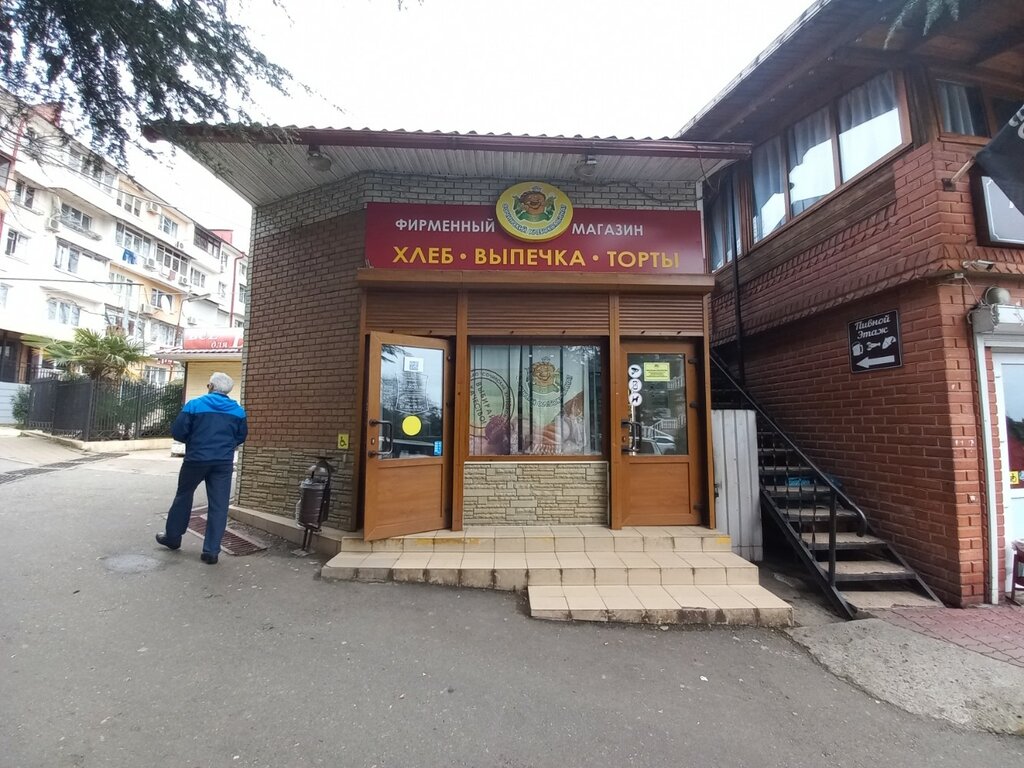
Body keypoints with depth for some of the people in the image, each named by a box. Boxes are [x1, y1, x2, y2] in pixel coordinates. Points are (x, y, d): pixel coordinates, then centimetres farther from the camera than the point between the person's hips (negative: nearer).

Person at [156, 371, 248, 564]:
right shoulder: (238, 410, 3)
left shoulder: (194, 404, -5)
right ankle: (211, 551, 5)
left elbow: (177, 431, -4)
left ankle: (172, 537, 37)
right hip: (224, 462, 1)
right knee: (218, 505, 4)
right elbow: (241, 437, 11)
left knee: (183, 496, 22)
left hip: (196, 459, -1)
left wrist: (192, 441, 16)